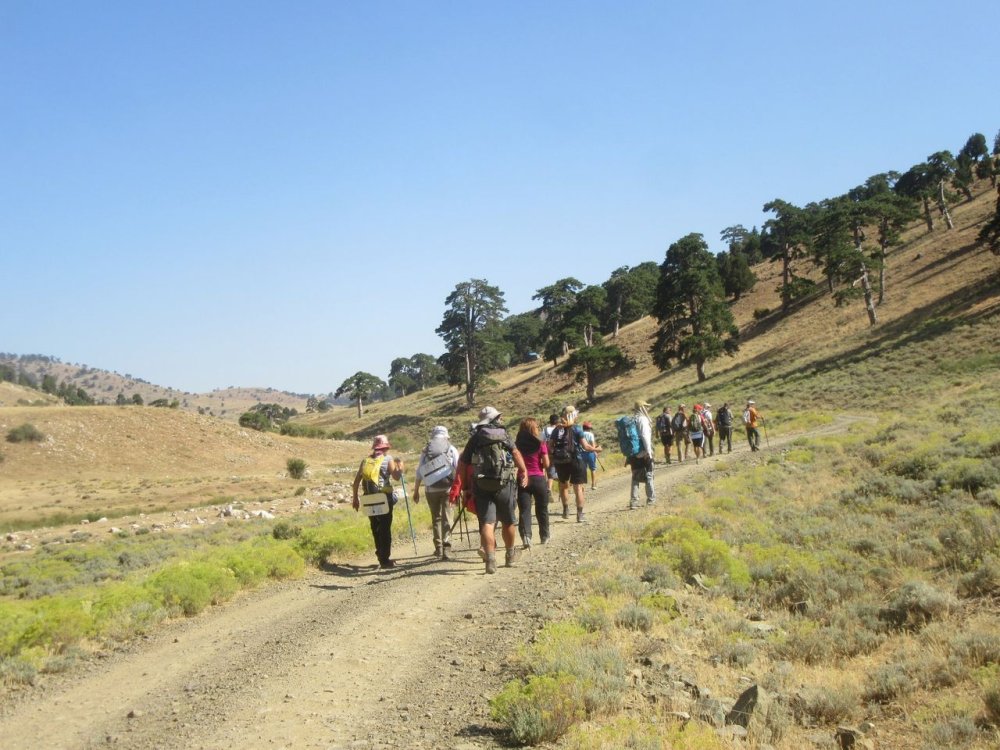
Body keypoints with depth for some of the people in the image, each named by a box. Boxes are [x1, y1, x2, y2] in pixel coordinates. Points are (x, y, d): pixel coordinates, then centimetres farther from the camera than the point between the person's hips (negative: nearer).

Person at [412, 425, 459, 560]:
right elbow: (458, 470, -1)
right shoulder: (452, 449, 5)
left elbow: (419, 472, 5)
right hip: (447, 488, -1)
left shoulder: (425, 450, 8)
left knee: (436, 518, 15)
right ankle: (446, 549, -7)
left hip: (431, 489, 1)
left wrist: (416, 491, 11)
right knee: (446, 518, 2)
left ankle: (438, 548, 14)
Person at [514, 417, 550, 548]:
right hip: (539, 479, -1)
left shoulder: (517, 444, -2)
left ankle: (526, 536, -19)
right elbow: (546, 464, -6)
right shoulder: (540, 444, -6)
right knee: (542, 509, 15)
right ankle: (544, 537, 27)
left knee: (524, 510, 0)